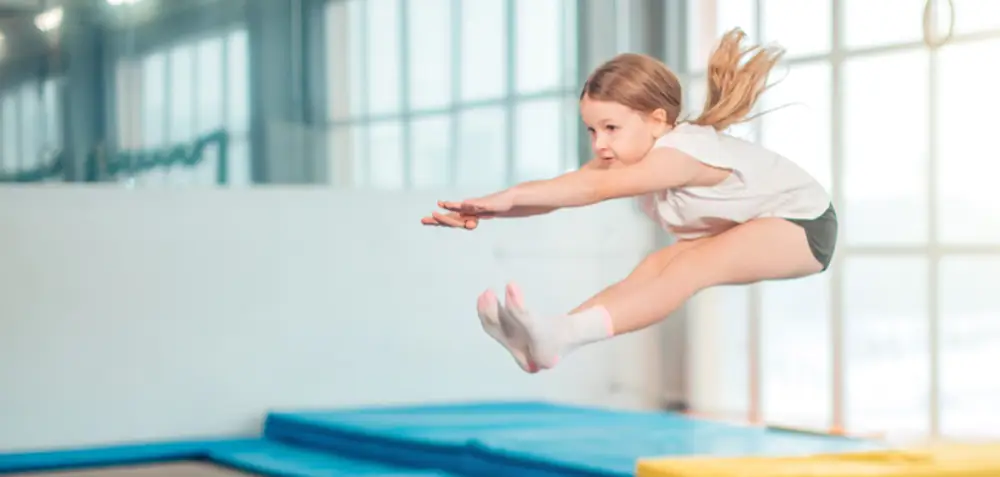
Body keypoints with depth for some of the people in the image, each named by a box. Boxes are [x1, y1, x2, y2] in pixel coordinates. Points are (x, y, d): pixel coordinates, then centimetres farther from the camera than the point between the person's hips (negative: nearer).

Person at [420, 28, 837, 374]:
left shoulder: (680, 153, -34)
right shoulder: (626, 153, -8)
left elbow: (595, 188, -47)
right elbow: (573, 185, -21)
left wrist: (511, 196, -56)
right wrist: (488, 211, -36)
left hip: (801, 225, -9)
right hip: (742, 231, 9)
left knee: (695, 266, -33)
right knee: (658, 266, -19)